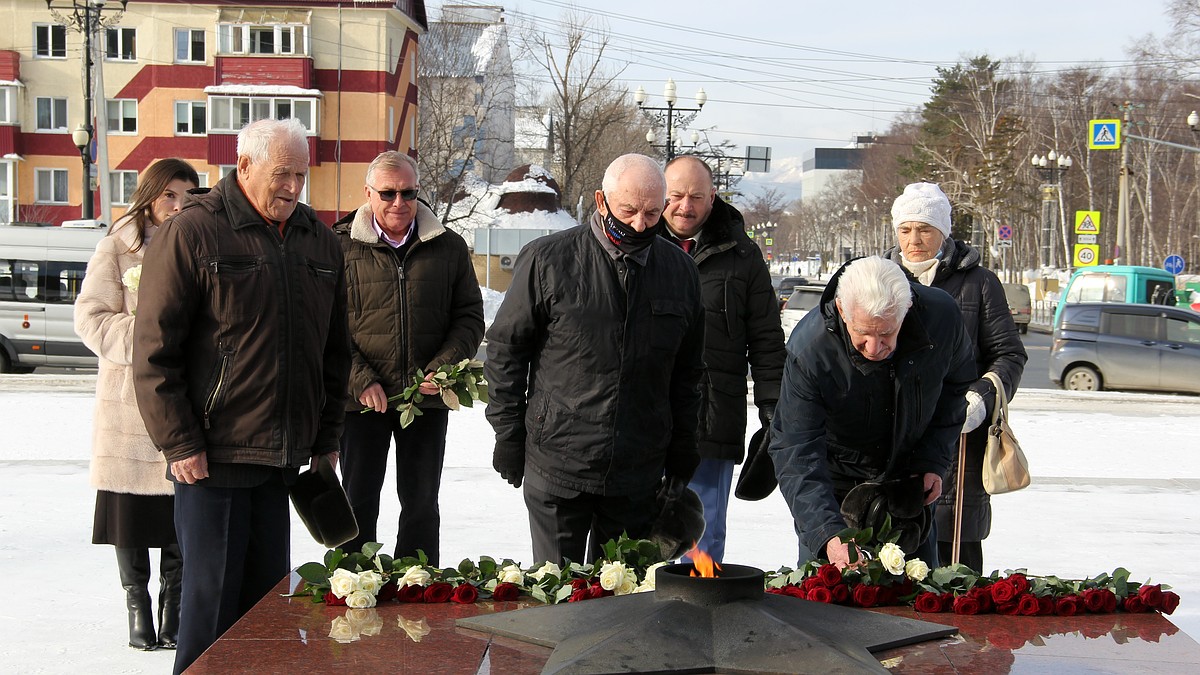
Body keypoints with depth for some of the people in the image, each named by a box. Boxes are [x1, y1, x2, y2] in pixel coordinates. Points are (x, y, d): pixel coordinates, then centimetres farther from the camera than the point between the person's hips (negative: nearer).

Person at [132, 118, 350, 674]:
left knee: (267, 598, 10)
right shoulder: (193, 231, -7)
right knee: (212, 598, -2)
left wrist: (326, 436, 15)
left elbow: (334, 350, 19)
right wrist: (179, 443, -13)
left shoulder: (318, 241, 12)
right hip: (212, 459, -6)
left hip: (284, 460, 6)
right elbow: (154, 349, -9)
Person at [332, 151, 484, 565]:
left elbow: (470, 317, 6)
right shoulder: (341, 246, -2)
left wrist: (442, 368, -9)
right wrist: (360, 380, -14)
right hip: (362, 399, -2)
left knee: (421, 504, 10)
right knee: (359, 501, 8)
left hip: (426, 397, 2)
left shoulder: (448, 247, 5)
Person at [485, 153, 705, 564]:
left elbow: (687, 372, 15)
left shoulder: (681, 272, 7)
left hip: (639, 474, 3)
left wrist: (682, 453, 12)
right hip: (555, 466, -3)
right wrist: (509, 435, -2)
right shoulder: (547, 260, -4)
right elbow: (505, 349, 1)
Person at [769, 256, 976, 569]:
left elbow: (956, 386, 2)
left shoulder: (941, 317, -22)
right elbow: (796, 453, -30)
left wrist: (934, 461, -6)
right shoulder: (808, 348, -31)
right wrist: (828, 533, -42)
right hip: (836, 482, -2)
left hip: (909, 480, 3)